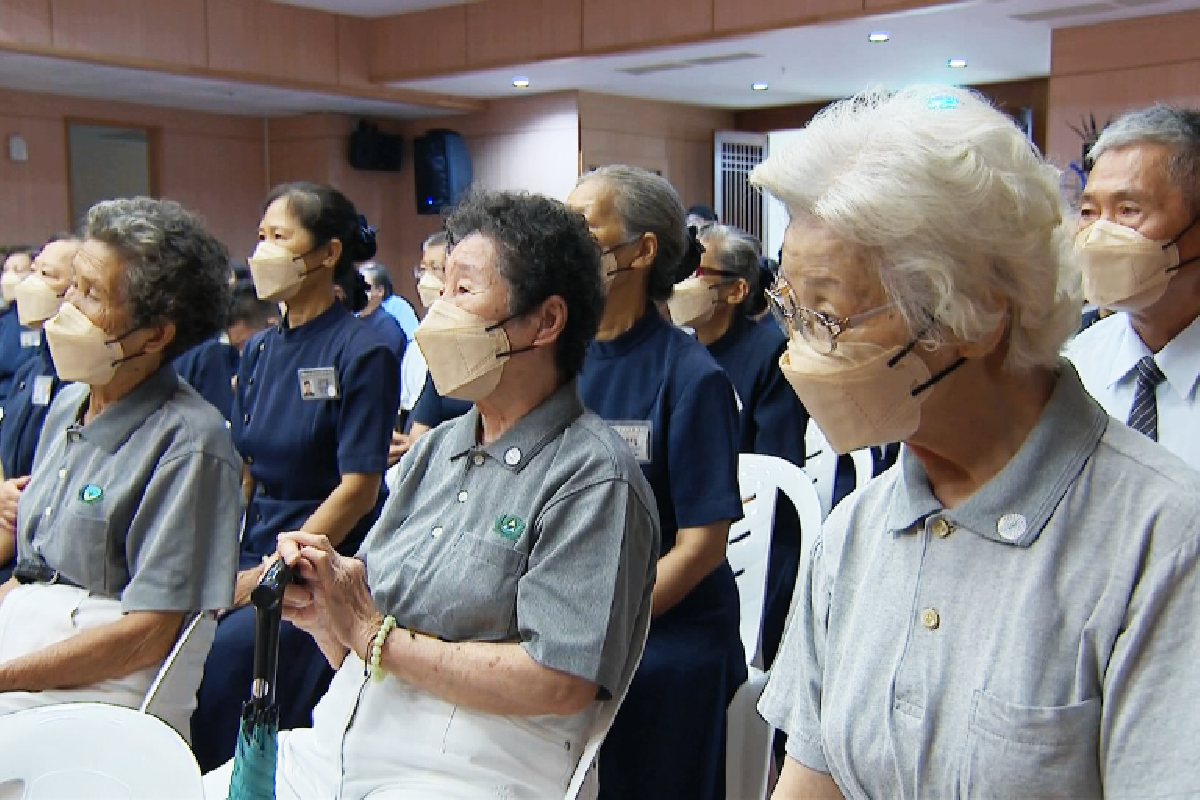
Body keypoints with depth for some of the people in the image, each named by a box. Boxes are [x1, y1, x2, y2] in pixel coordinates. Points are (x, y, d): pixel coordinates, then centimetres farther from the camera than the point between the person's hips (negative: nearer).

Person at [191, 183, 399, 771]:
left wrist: (268, 574, -13)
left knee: (226, 657, -26)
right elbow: (244, 470, 14)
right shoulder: (258, 351, 11)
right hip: (255, 544, 6)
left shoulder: (362, 351, -10)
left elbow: (359, 489, -13)